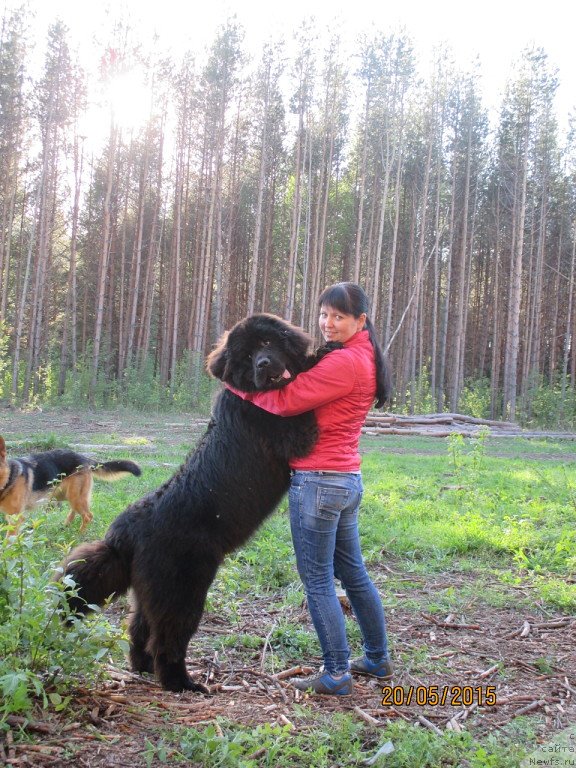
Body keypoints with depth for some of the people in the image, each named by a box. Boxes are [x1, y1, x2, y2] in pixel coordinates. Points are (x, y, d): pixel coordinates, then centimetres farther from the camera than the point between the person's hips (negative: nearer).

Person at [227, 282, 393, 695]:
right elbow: (311, 392, 10)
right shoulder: (365, 359, 14)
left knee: (318, 580, 1)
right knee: (353, 573, 20)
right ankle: (378, 659, 32)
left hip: (319, 482, -10)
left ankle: (336, 675, 11)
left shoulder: (344, 362, -17)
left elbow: (286, 401, -20)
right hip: (347, 479, 10)